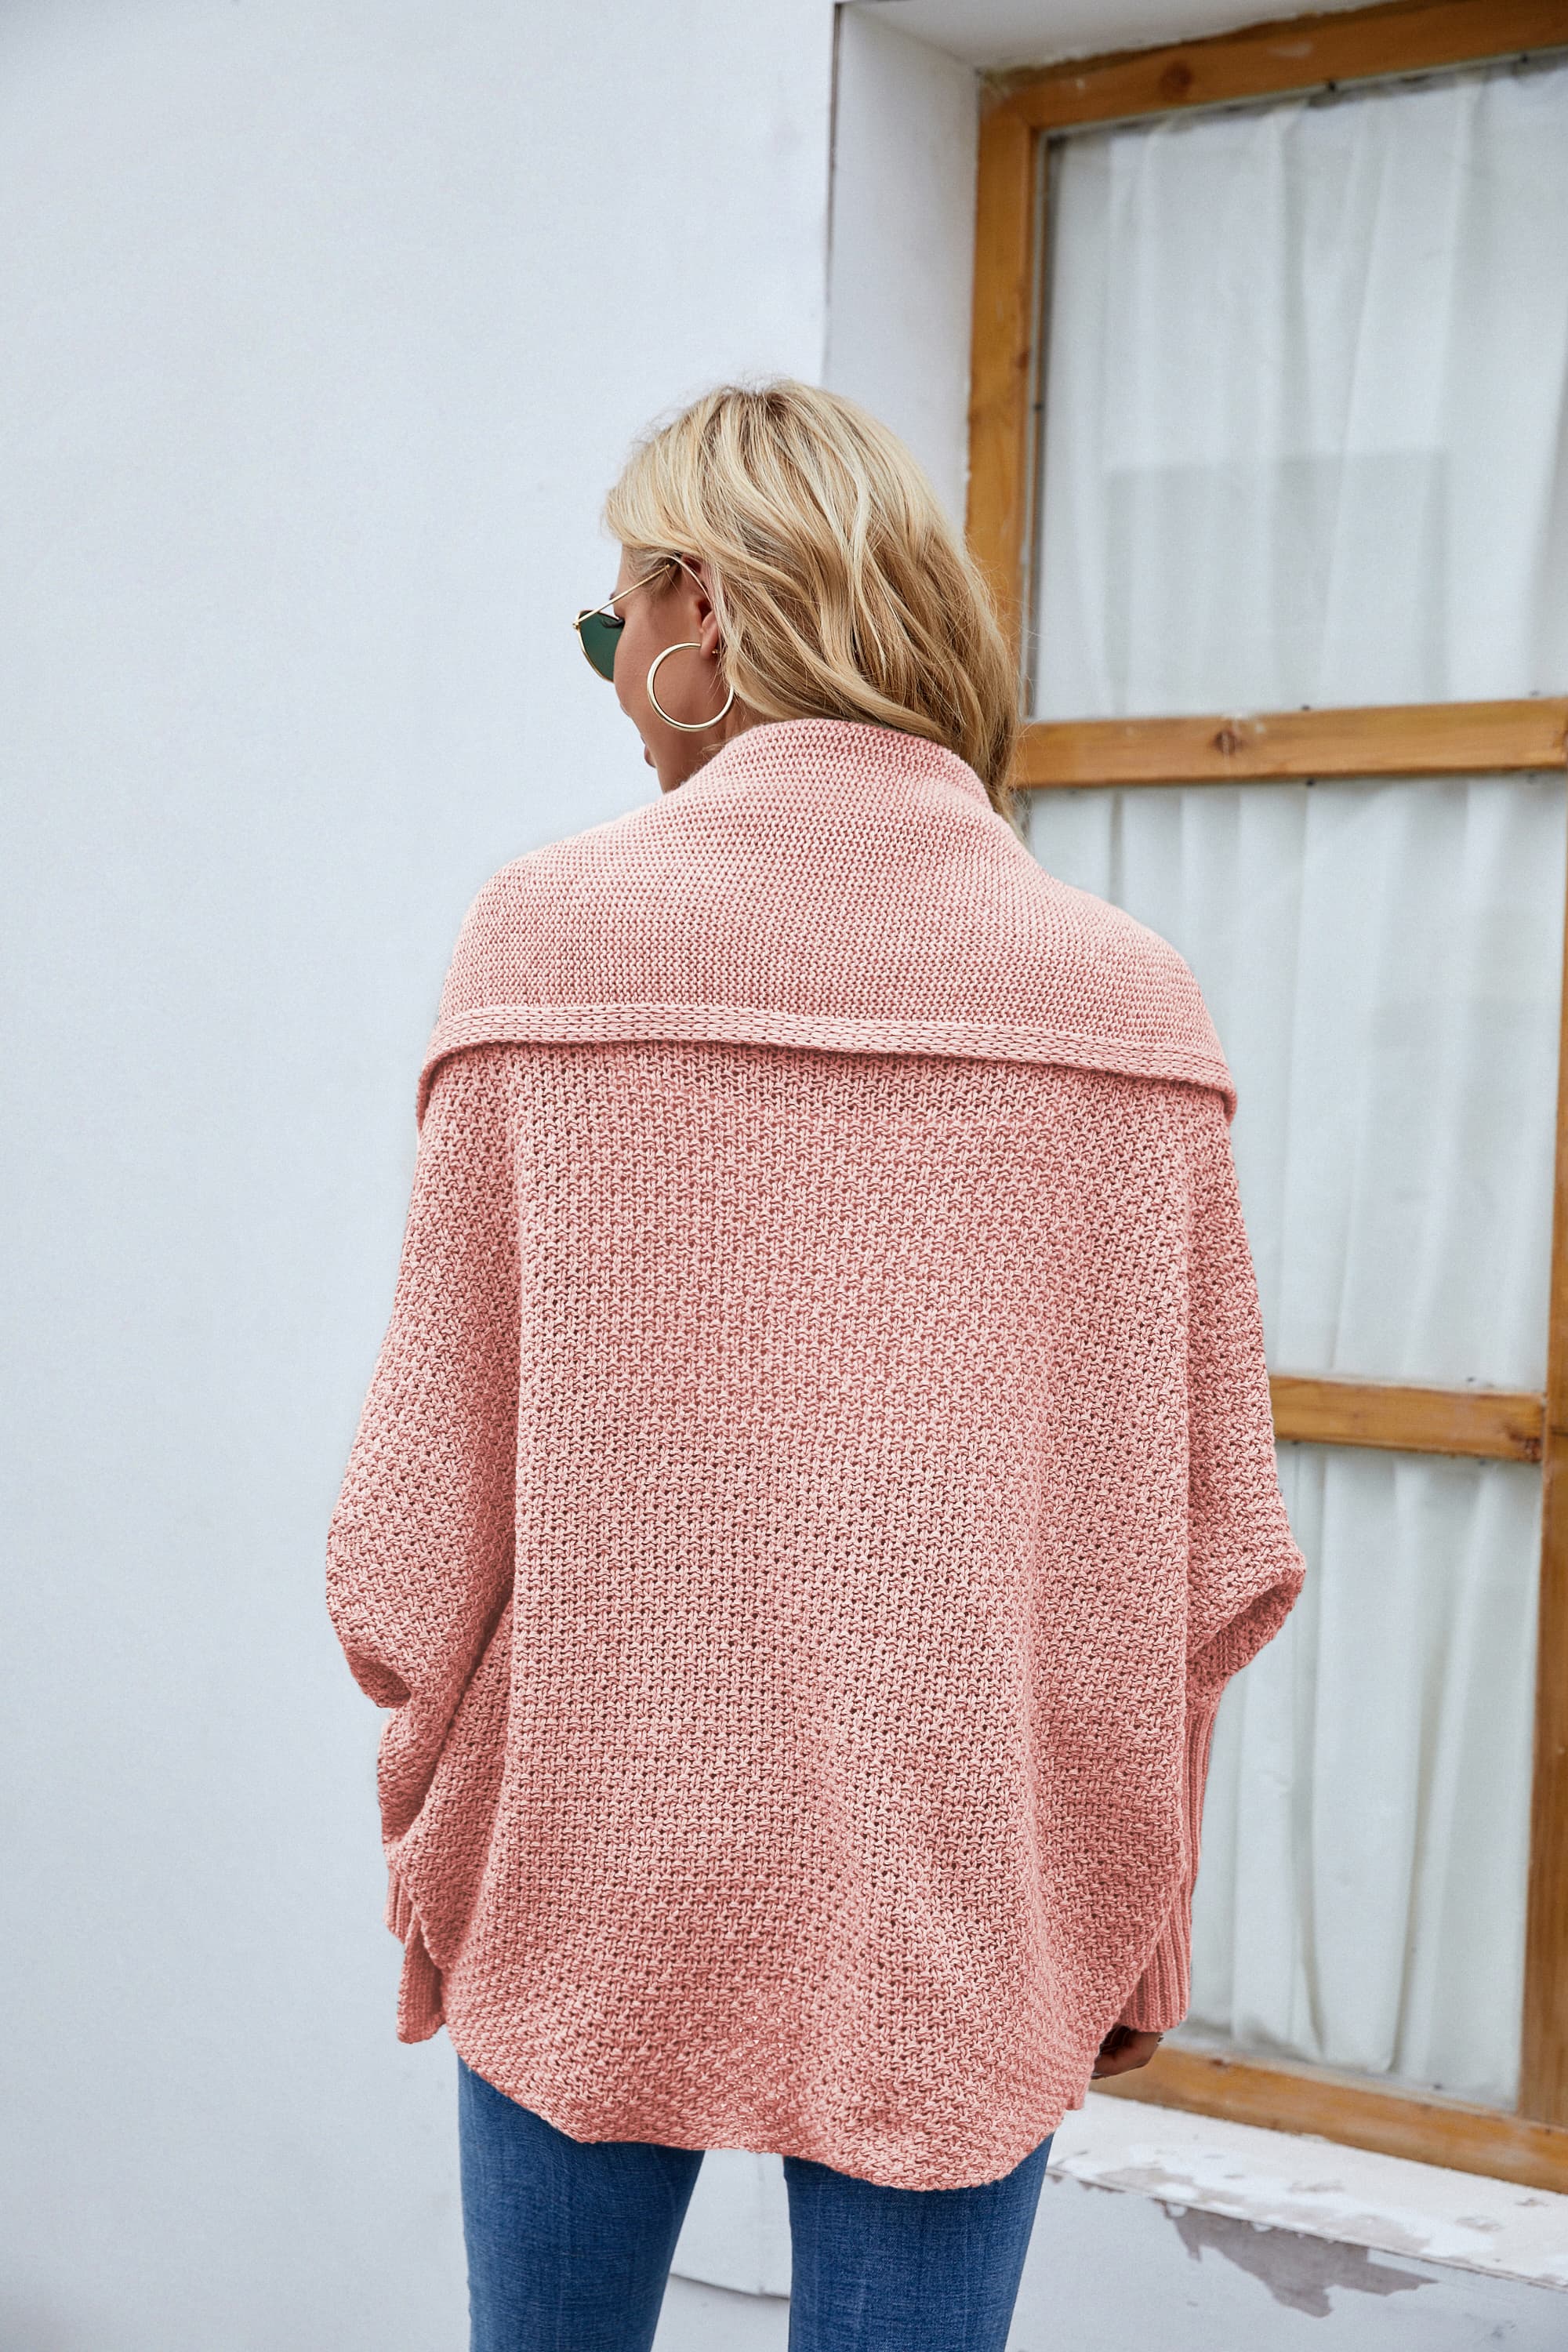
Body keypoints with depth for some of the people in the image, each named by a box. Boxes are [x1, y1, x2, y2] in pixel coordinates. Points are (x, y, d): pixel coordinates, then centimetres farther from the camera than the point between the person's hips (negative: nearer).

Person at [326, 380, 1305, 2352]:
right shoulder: (1132, 998, -4)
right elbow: (1216, 1541, -2)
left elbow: (432, 1474, -8)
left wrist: (423, 1819, 7)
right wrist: (1121, 1900, 11)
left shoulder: (552, 933, -9)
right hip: (972, 1910, 1)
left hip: (587, 1886, -1)